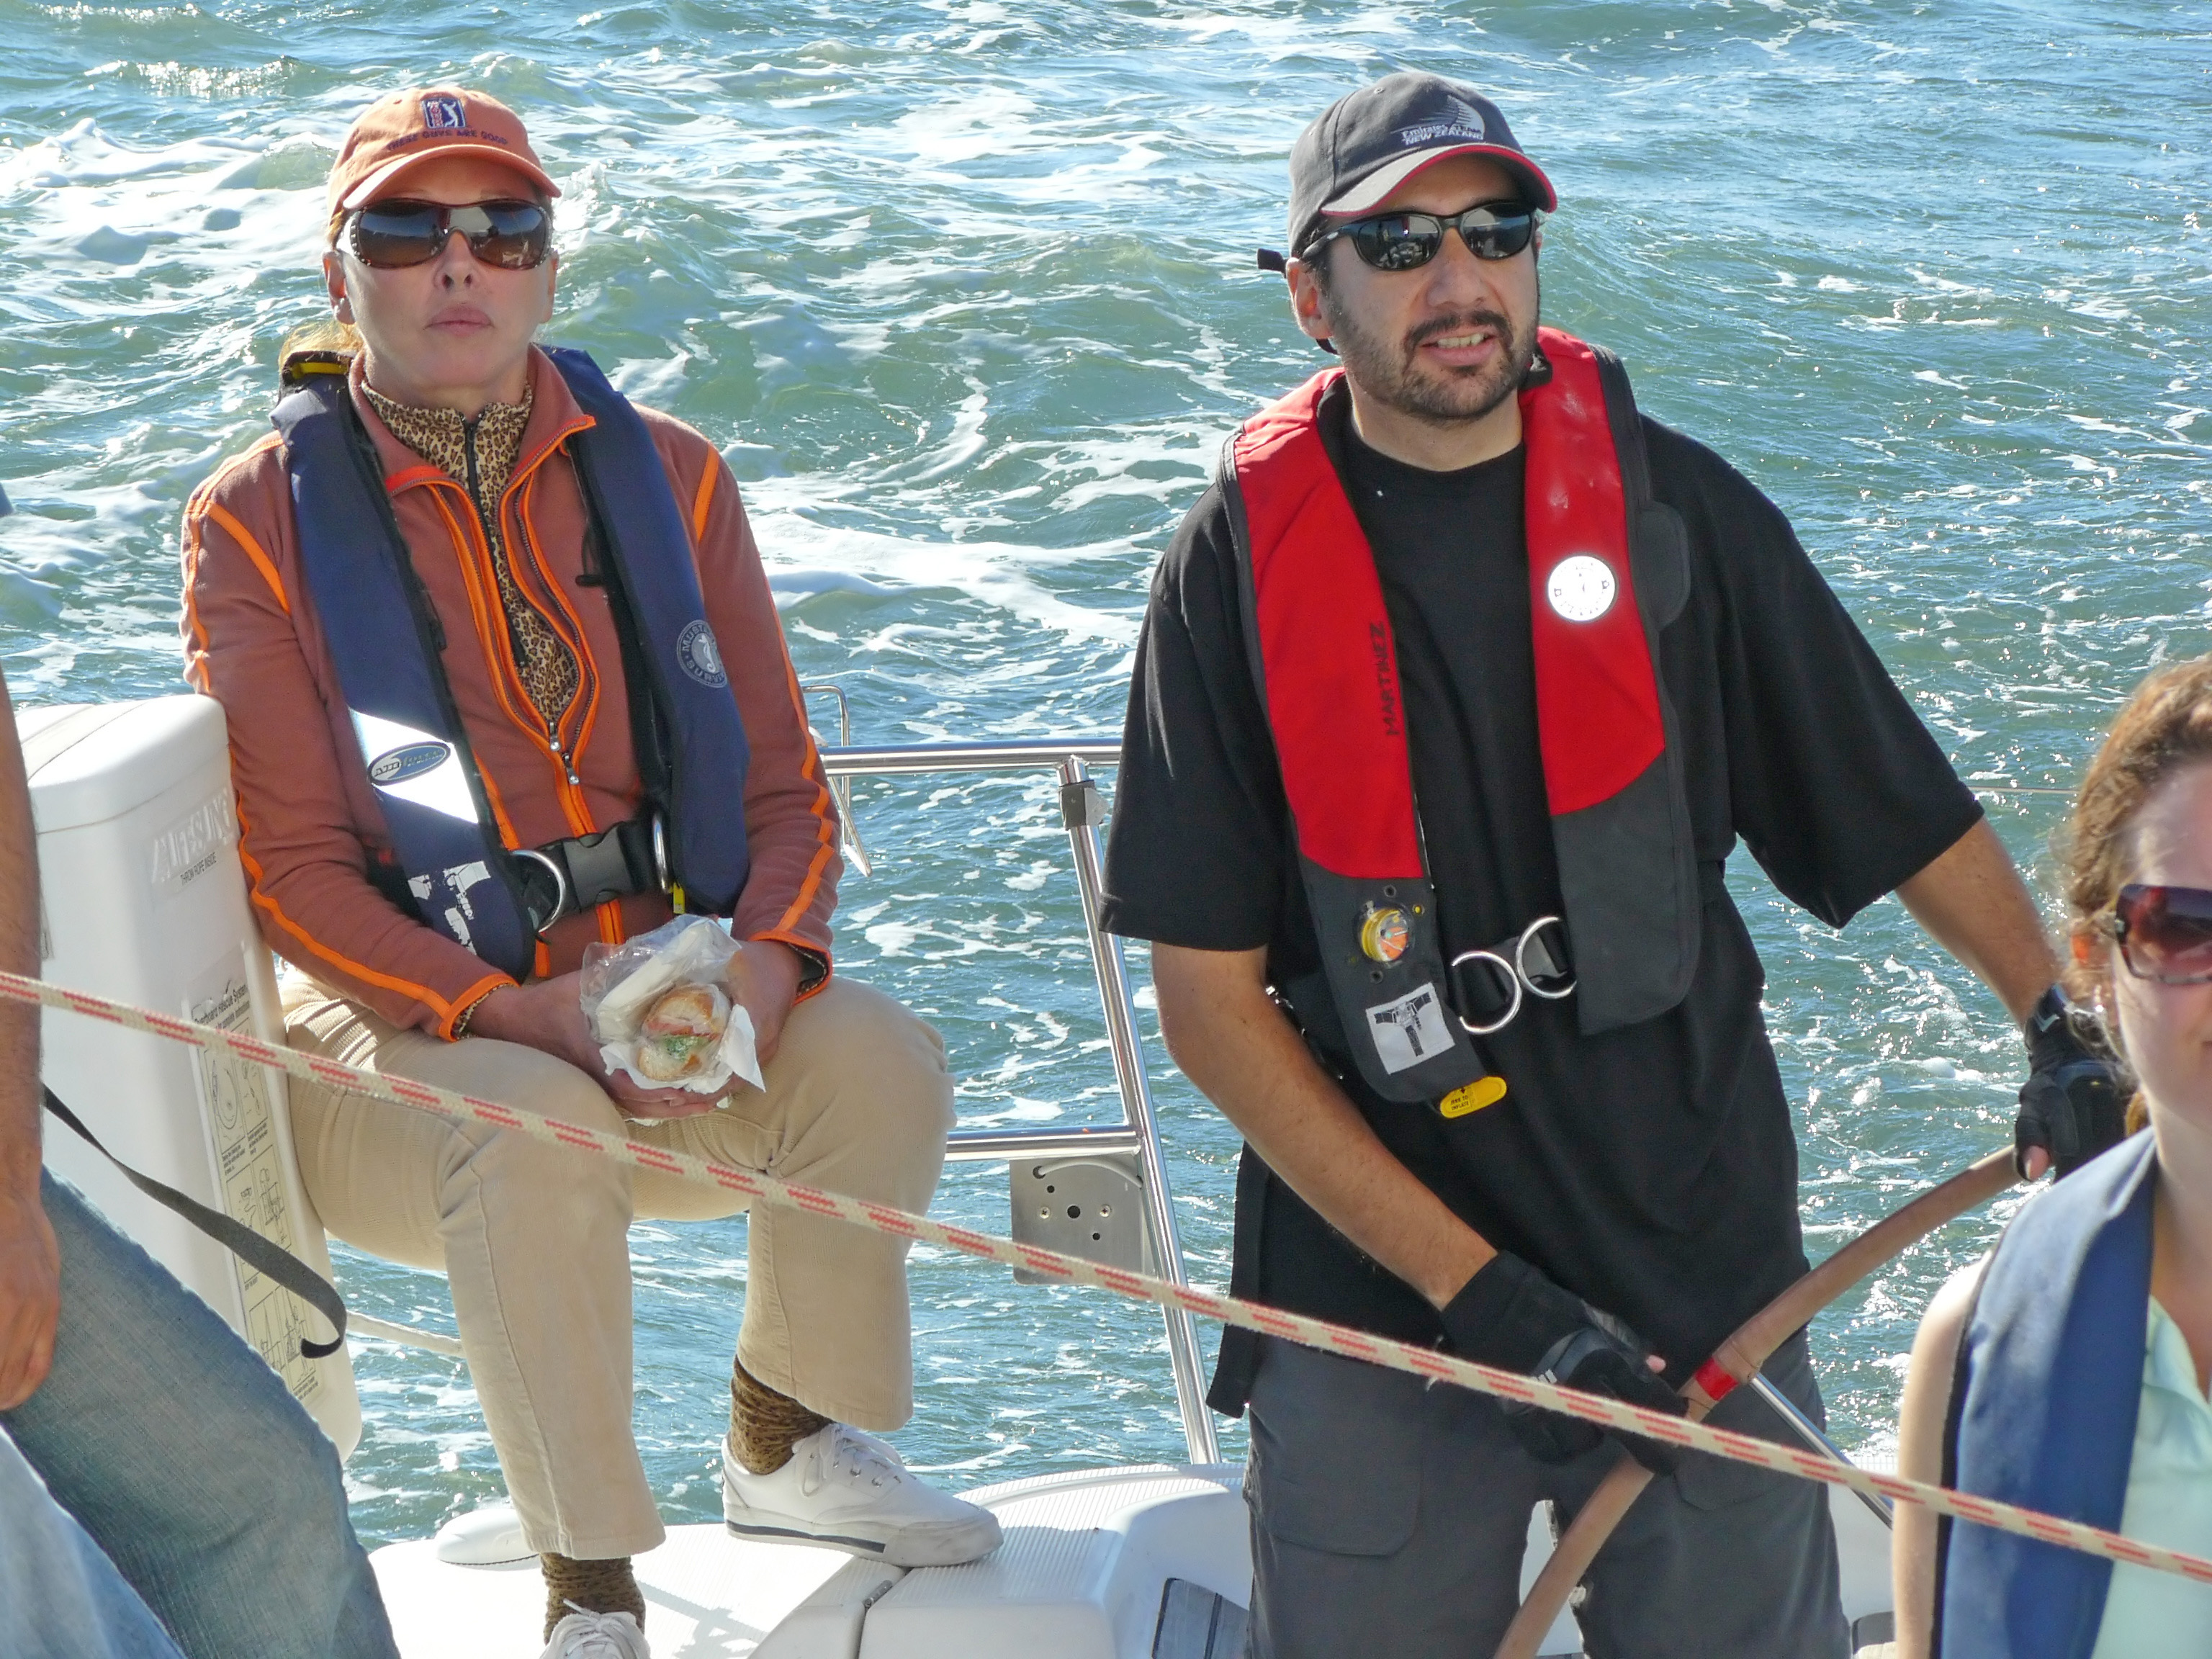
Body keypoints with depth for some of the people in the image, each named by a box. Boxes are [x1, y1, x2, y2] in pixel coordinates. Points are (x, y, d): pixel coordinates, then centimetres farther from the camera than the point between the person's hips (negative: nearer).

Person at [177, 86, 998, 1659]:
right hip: (391, 1019, -4)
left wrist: (763, 959, -19)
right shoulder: (260, 519, -7)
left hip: (669, 991, 4)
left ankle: (785, 1445, 5)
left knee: (878, 1058, -20)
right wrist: (532, 1017, -23)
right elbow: (295, 875, -11)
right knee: (540, 1138, -34)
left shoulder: (666, 477, 4)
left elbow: (785, 786, 3)